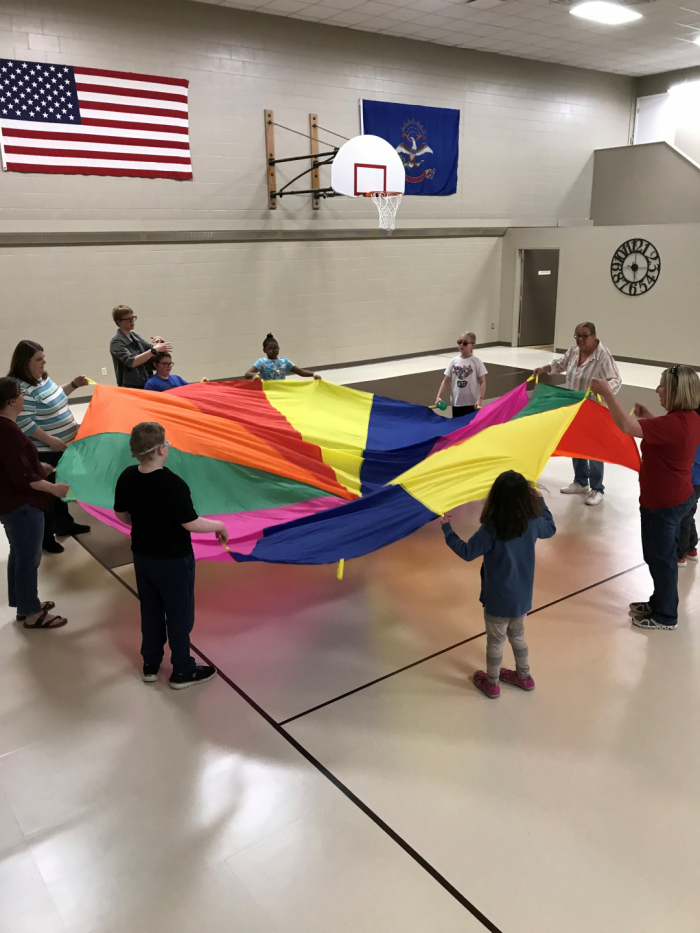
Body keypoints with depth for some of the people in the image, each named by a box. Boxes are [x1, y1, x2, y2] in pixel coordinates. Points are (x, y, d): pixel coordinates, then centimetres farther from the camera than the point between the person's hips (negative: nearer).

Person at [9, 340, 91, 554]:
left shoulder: (43, 378, 6)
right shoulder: (21, 389, -24)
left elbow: (56, 396, 25)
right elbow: (24, 423, -27)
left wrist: (74, 384, 11)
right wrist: (50, 440, -28)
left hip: (62, 447, 10)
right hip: (44, 452, -10)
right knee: (47, 493, 2)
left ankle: (64, 524, 40)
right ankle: (44, 538, 16)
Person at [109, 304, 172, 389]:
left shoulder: (135, 335, 11)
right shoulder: (116, 342, -9)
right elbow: (131, 362, -24)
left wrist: (160, 343, -8)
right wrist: (154, 350, -29)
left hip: (147, 385, 7)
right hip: (130, 388, -6)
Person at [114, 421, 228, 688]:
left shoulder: (127, 478, -8)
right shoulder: (174, 484, -28)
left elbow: (122, 515, 5)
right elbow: (191, 523, -24)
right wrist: (219, 525, -7)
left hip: (142, 556, 6)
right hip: (173, 560, -6)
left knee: (150, 611, 22)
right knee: (179, 615, 11)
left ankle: (150, 665, 36)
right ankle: (182, 671, 25)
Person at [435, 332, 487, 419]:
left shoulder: (476, 361, -6)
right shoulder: (454, 361, 3)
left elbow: (482, 382, -7)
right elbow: (446, 380, 6)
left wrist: (480, 399, -18)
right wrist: (439, 396, -4)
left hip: (472, 403, -3)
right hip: (457, 402, 3)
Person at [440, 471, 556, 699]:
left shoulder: (491, 528, -27)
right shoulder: (533, 522, -12)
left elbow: (467, 552, -18)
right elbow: (550, 528, 11)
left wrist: (447, 528, -9)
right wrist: (540, 501, 21)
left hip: (498, 599, -5)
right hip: (522, 596, 5)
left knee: (495, 641, 15)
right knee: (517, 635, 28)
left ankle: (492, 683, 34)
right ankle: (524, 676, 45)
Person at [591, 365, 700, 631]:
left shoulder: (673, 424, -30)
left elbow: (626, 425, -38)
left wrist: (607, 393, -30)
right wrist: (649, 417, 7)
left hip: (663, 503, -9)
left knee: (660, 558, 8)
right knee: (664, 555, 24)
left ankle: (665, 616, 24)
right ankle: (660, 602, 41)